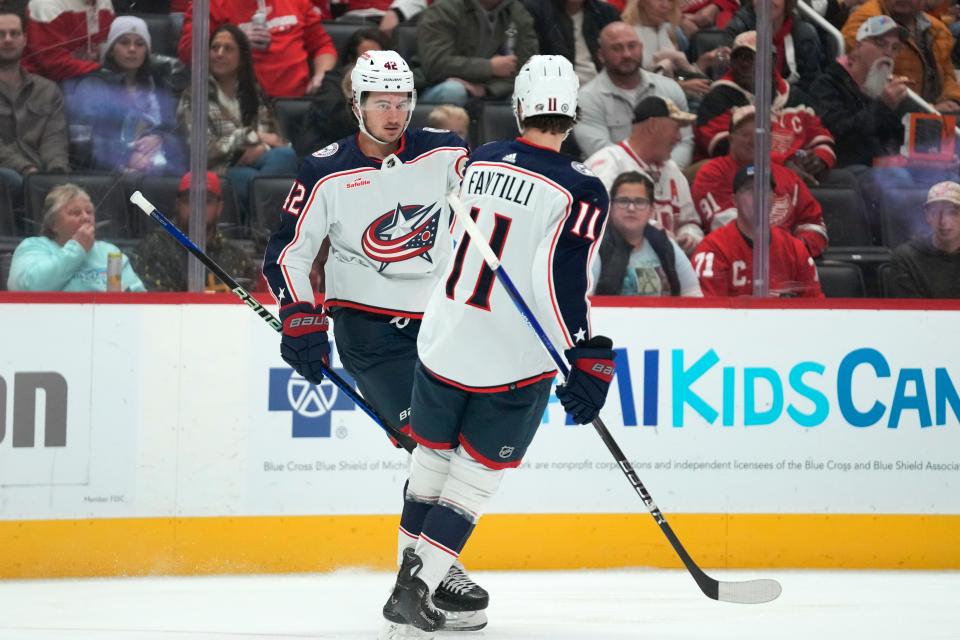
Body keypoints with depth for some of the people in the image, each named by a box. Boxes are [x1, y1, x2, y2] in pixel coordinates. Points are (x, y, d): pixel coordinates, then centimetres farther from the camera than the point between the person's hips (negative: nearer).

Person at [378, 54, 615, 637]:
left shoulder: (479, 162, 3)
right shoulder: (581, 191, -14)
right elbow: (563, 283, -22)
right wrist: (590, 362, -17)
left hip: (443, 343, 4)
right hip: (514, 366, -4)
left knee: (432, 458, 21)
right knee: (475, 476, 7)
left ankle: (414, 569, 30)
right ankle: (414, 590, -1)